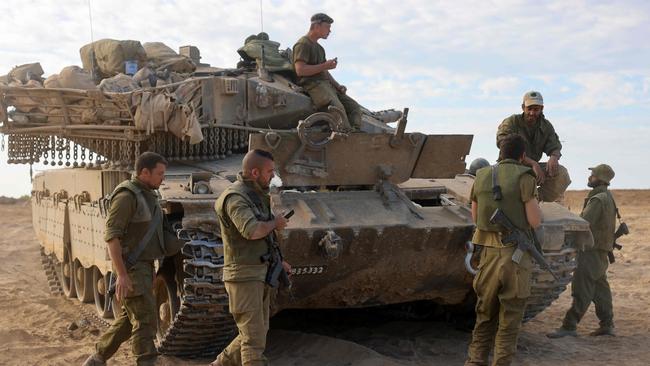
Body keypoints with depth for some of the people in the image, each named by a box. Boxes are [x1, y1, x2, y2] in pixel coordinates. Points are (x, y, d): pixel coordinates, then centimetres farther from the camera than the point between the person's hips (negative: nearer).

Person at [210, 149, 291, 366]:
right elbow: (251, 230, -32)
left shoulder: (256, 196, 15)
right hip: (244, 277, -9)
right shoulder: (235, 197, -15)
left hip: (261, 275, 9)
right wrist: (275, 223, -14)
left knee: (257, 334, 15)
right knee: (254, 339, -7)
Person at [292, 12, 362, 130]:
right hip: (313, 85, -10)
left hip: (326, 84, 10)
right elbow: (300, 70, -16)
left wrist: (337, 85, 12)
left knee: (354, 107, -4)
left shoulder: (319, 47, 26)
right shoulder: (303, 44, -3)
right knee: (338, 108, -31)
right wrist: (325, 65, -14)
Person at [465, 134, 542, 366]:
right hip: (516, 256, -4)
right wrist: (534, 205, 8)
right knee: (509, 323, 5)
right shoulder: (524, 177, -9)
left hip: (488, 254, 5)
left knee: (484, 318, 16)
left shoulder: (481, 176, 7)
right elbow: (535, 221, -11)